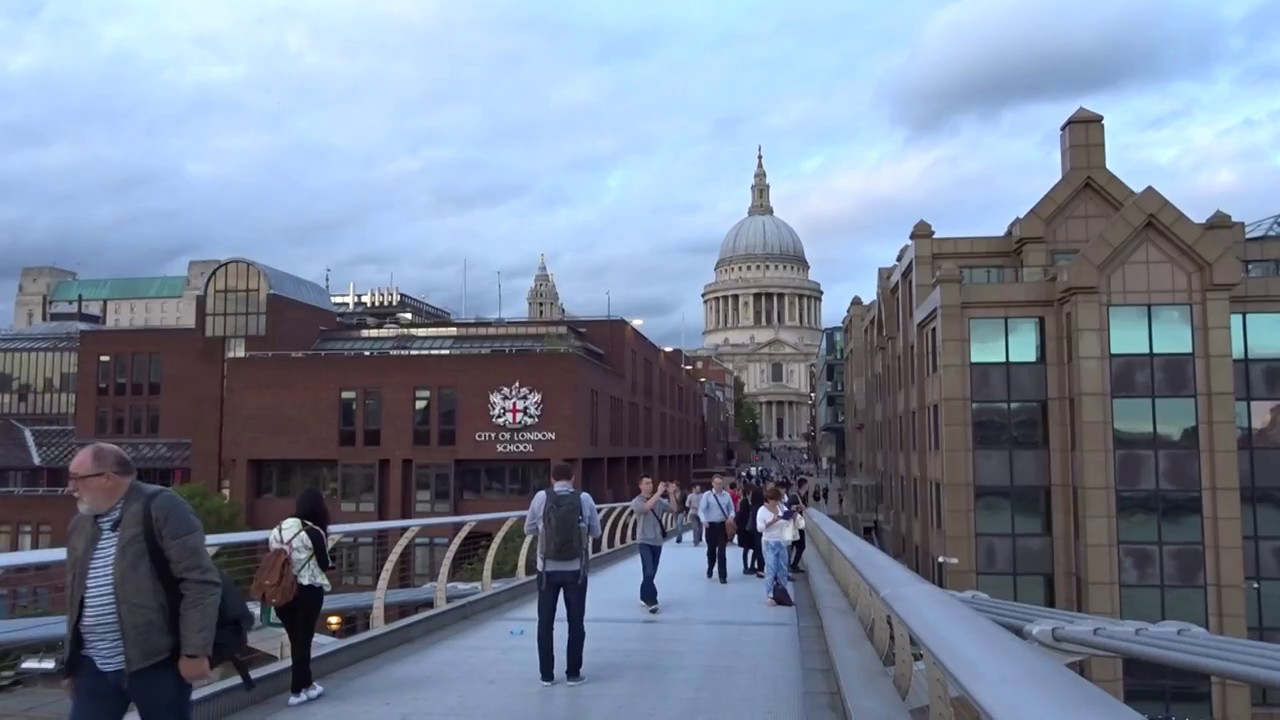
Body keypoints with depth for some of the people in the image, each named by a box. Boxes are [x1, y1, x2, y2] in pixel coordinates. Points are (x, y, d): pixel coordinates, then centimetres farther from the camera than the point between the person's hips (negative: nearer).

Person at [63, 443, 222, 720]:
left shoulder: (161, 508, -11)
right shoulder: (80, 523, 12)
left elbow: (200, 582, -16)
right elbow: (76, 597, 21)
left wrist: (195, 651, -19)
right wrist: (71, 662, 21)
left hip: (155, 661, -6)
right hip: (94, 666, 6)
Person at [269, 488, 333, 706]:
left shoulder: (278, 530, 1)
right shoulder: (314, 533, -15)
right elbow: (324, 564, -6)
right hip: (308, 592, -5)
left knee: (295, 639, 16)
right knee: (303, 640, 6)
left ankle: (306, 684, 29)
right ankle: (297, 691, 10)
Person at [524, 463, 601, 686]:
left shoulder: (541, 497, -4)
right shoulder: (584, 498, -4)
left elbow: (529, 529, 6)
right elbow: (596, 531, 7)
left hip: (548, 569, 0)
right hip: (575, 569, 0)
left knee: (545, 622, 10)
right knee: (576, 621, 10)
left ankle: (546, 675, 15)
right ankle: (573, 673, 14)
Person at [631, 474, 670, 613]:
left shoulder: (659, 500, 5)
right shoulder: (636, 502, -7)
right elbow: (646, 507, -28)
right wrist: (658, 492, -30)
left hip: (657, 541, 5)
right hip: (645, 541, -4)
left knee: (651, 573, 12)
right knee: (648, 572, -15)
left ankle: (645, 598, 27)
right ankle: (651, 601, -9)